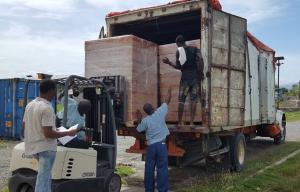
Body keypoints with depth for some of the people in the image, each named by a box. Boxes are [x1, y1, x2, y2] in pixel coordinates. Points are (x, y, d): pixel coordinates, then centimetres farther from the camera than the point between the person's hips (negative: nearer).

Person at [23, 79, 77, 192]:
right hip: (45, 147, -9)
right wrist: (68, 133, -14)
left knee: (45, 175, 22)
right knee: (43, 178, -2)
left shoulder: (30, 105, 8)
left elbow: (24, 126, 15)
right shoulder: (47, 108, -19)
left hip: (32, 147, 9)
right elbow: (48, 133, -23)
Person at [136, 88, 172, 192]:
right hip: (161, 144, -1)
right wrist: (169, 90, 20)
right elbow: (167, 101, 7)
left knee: (149, 168, 10)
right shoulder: (160, 113, -5)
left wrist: (139, 120, 17)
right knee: (162, 168, 1)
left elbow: (139, 130, 11)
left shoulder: (145, 120, -4)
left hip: (151, 146, 1)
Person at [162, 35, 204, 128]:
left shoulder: (179, 51, 4)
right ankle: (191, 122, -4)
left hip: (185, 77, -2)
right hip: (195, 77, 2)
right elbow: (200, 59, -7)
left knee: (181, 100, 5)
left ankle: (180, 123, 6)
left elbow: (178, 66, -3)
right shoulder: (195, 49, 10)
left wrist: (169, 62, 9)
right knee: (193, 100, 2)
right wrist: (201, 73, -4)